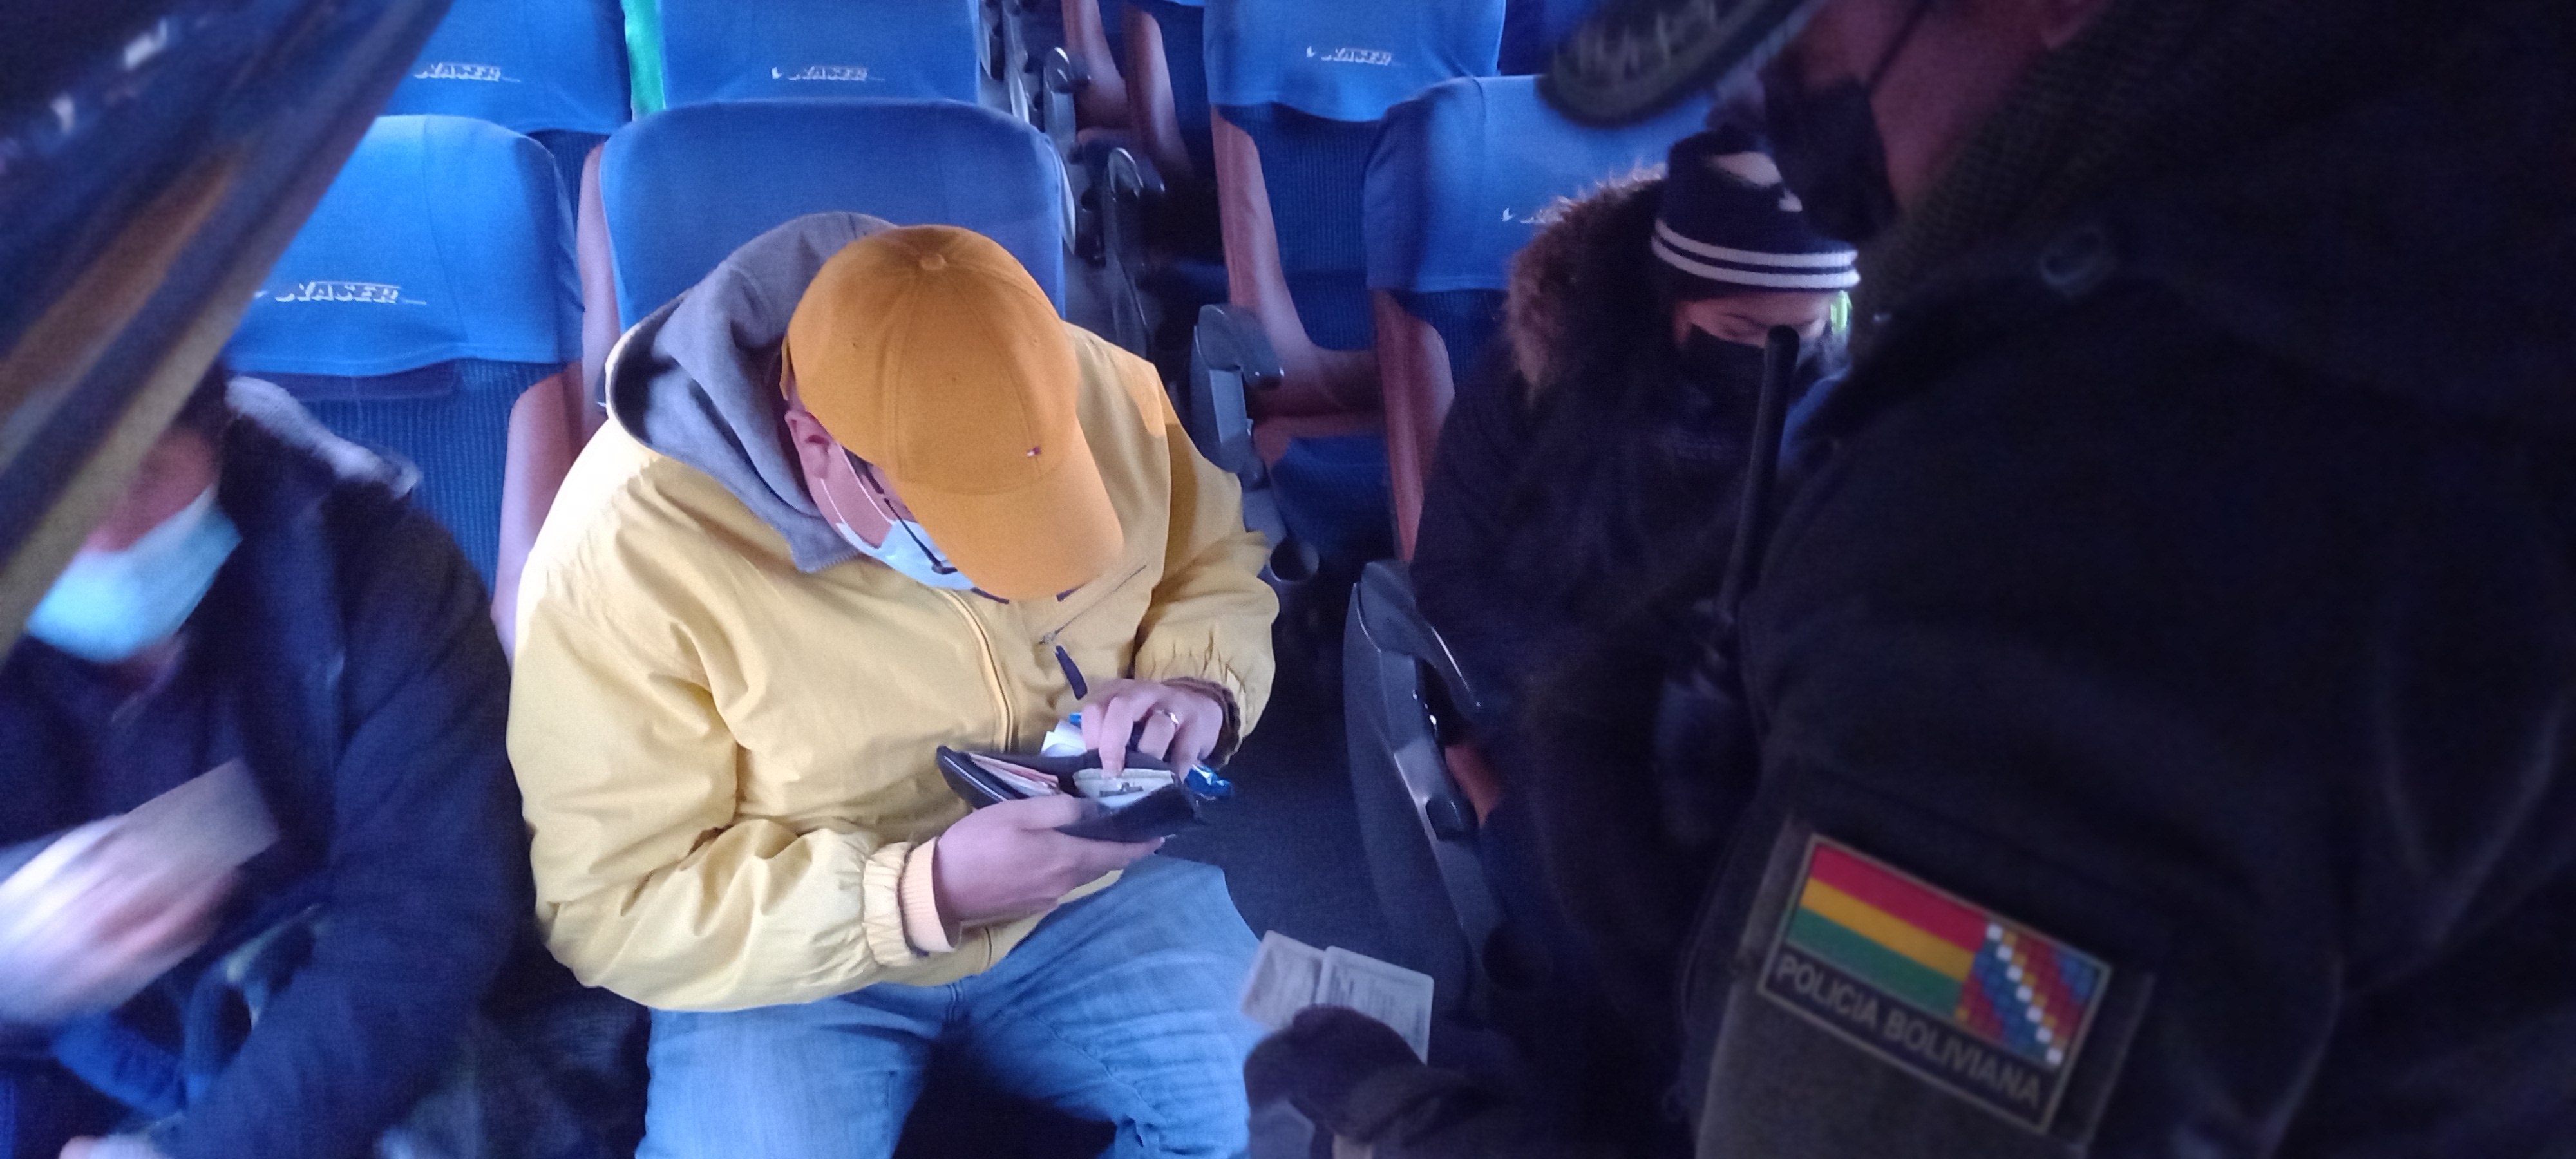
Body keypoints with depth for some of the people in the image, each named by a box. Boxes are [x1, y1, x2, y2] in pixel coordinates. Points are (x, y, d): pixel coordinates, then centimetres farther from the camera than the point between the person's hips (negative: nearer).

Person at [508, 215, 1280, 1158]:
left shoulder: (1101, 394, -14)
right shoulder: (628, 552, -24)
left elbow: (1219, 568, 4)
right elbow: (614, 905, -18)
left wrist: (1198, 686, -18)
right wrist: (921, 896, -30)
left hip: (1087, 887, 2)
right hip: (790, 950, -1)